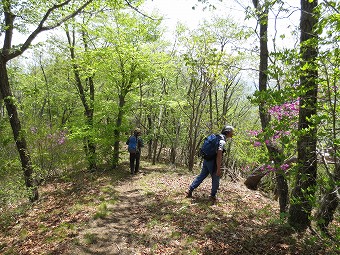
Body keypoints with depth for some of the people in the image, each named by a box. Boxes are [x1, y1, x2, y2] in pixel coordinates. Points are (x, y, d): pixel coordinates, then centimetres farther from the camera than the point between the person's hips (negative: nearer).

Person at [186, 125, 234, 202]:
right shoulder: (222, 141, -17)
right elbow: (219, 155, -25)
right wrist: (218, 169, -24)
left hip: (206, 160, 9)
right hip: (212, 162, -9)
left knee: (201, 176, 15)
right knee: (215, 179, 8)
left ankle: (190, 190, 19)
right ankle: (213, 196, 20)